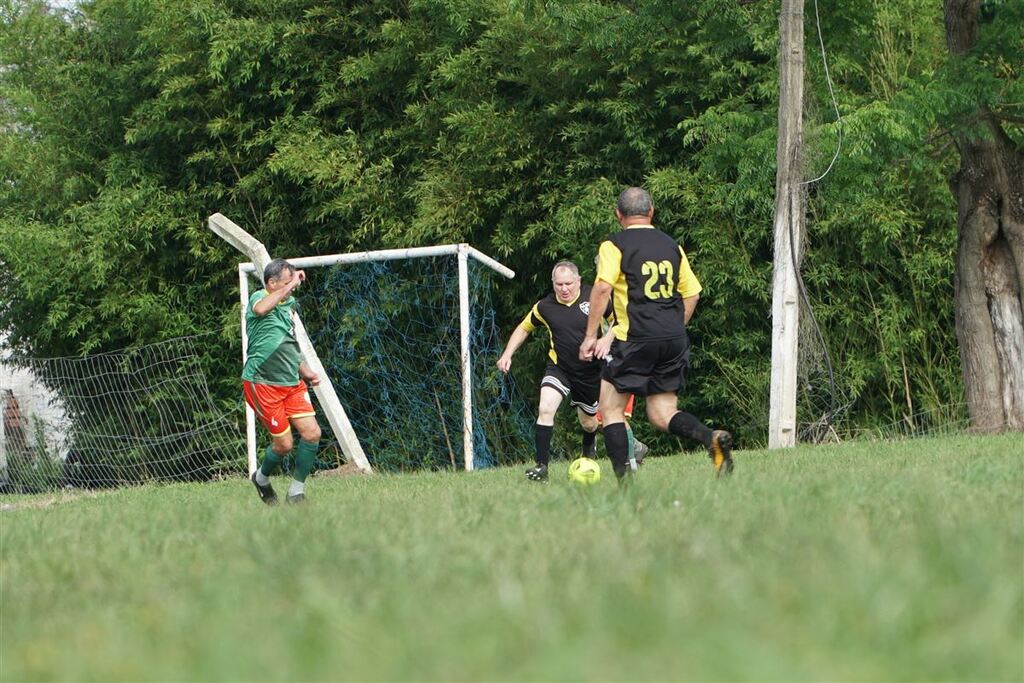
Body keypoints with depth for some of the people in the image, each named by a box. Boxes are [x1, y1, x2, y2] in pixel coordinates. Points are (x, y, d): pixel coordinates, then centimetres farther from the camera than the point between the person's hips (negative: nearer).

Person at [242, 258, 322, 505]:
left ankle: (296, 493, 7)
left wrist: (306, 371, 16)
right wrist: (291, 285, -31)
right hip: (262, 382, -8)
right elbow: (260, 309, -37)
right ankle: (262, 478, 26)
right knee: (283, 443, -5)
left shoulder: (287, 306, 17)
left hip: (292, 383, 8)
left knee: (312, 433, -6)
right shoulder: (259, 297, -8)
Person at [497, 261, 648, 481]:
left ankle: (590, 444, 54)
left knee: (588, 421, 16)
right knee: (545, 409, -24)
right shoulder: (545, 306, -6)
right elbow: (524, 328, 11)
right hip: (559, 368, 0)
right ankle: (541, 466, -20)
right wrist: (507, 355, 3)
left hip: (591, 371, 0)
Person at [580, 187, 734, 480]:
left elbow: (602, 288, -13)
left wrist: (591, 335, -9)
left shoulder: (614, 246, -2)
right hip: (674, 341, 5)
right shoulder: (672, 246, 15)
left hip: (634, 339, -5)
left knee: (611, 408, 7)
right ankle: (712, 437, -17)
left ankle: (623, 477, -3)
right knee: (662, 415, 9)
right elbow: (692, 293, 16)